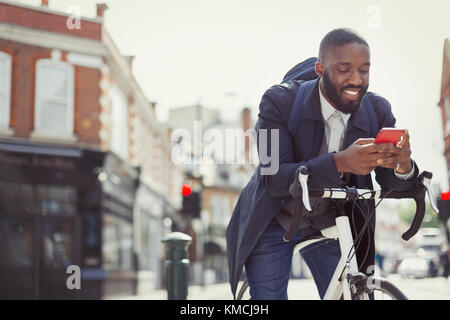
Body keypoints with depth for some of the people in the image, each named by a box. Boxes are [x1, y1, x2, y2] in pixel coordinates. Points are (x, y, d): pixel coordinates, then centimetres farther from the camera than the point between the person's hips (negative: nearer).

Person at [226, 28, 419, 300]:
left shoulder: (378, 111, -11)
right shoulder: (280, 101, -23)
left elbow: (391, 185, -11)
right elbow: (274, 178, -32)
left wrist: (403, 166, -37)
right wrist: (340, 163, -46)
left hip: (329, 225, 3)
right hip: (273, 224, -3)